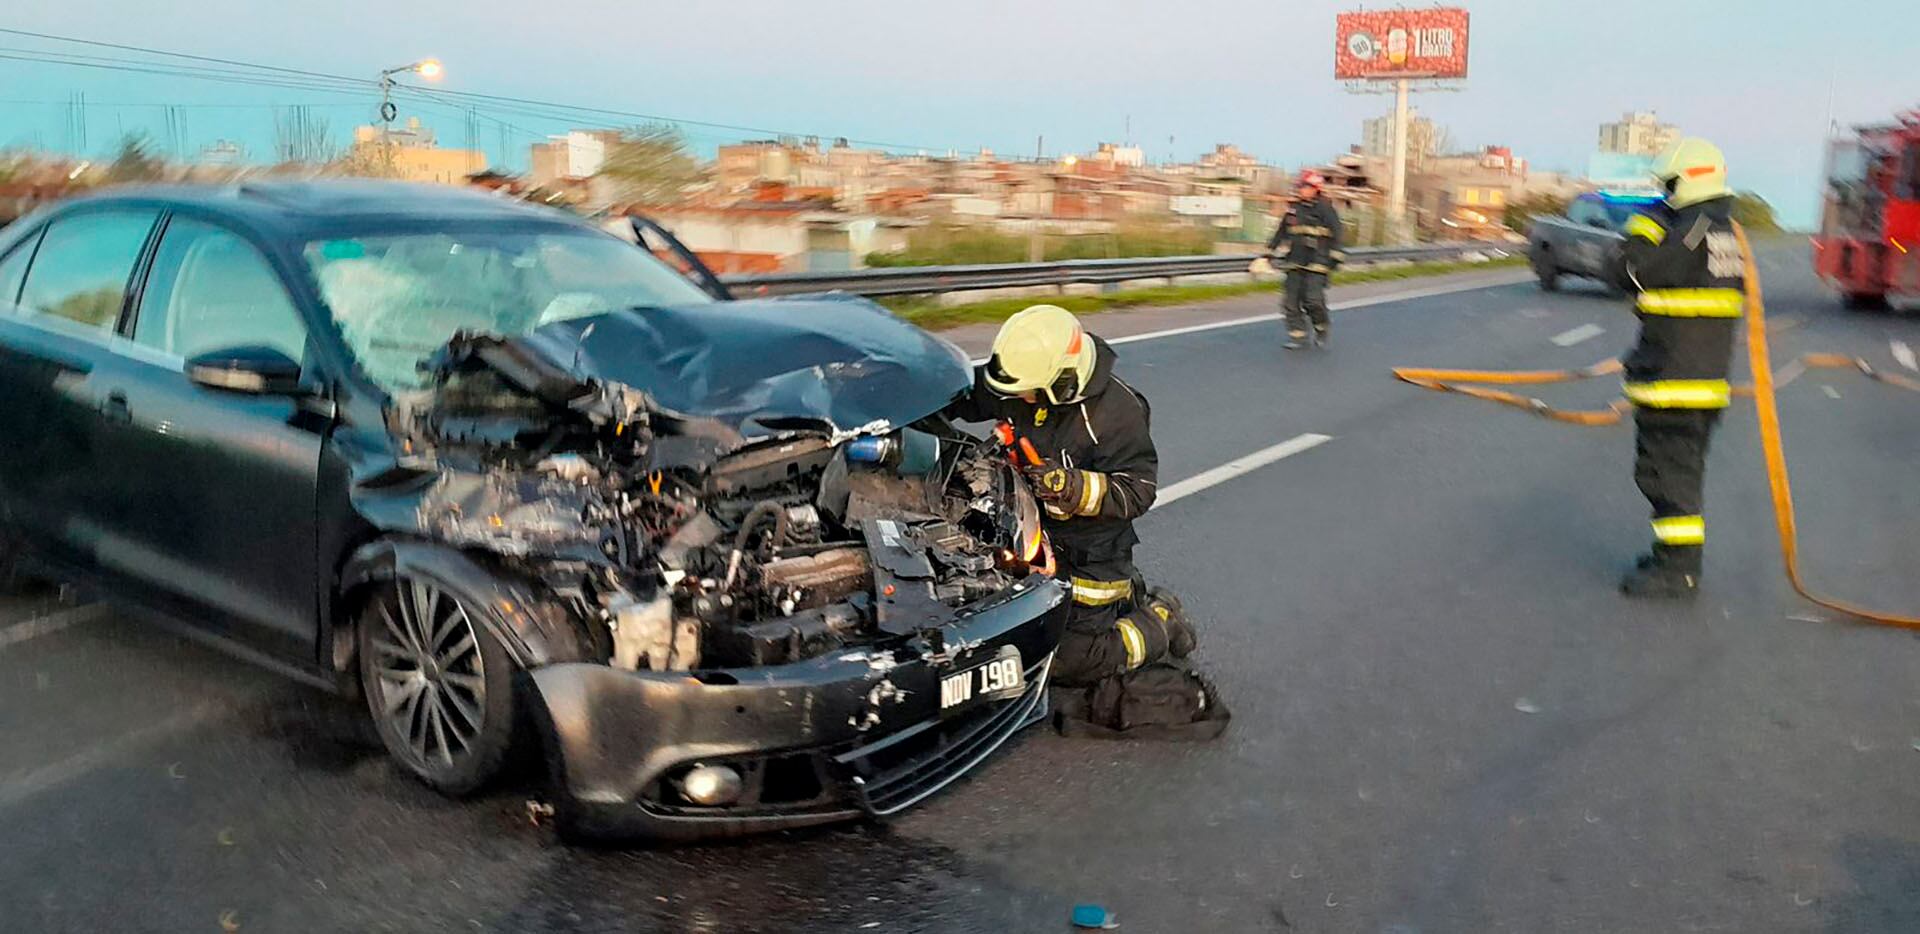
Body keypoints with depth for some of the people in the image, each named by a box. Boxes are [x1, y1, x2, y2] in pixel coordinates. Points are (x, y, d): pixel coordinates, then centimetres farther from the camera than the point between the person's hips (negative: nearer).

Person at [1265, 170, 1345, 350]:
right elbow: (1280, 233, 19)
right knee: (1291, 300, 0)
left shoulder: (1325, 209, -4)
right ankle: (1297, 336, 10)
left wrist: (1335, 259, -8)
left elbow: (1336, 235, -4)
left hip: (1316, 263, -5)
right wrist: (1268, 254, 17)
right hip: (1295, 263, 5)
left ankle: (1321, 330, 14)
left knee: (1313, 300, -12)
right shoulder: (1293, 209, 11)